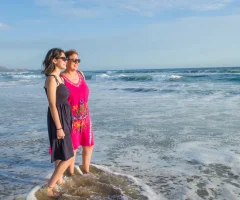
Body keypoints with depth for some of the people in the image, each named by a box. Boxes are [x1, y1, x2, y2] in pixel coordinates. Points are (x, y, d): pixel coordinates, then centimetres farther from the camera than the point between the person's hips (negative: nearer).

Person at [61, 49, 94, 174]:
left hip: (84, 118, 7)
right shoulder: (62, 78, -15)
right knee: (72, 148, 7)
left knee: (89, 145, 17)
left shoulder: (80, 74, 5)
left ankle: (86, 171, 35)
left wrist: (88, 116, 15)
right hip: (71, 119, -7)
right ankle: (71, 173, 27)